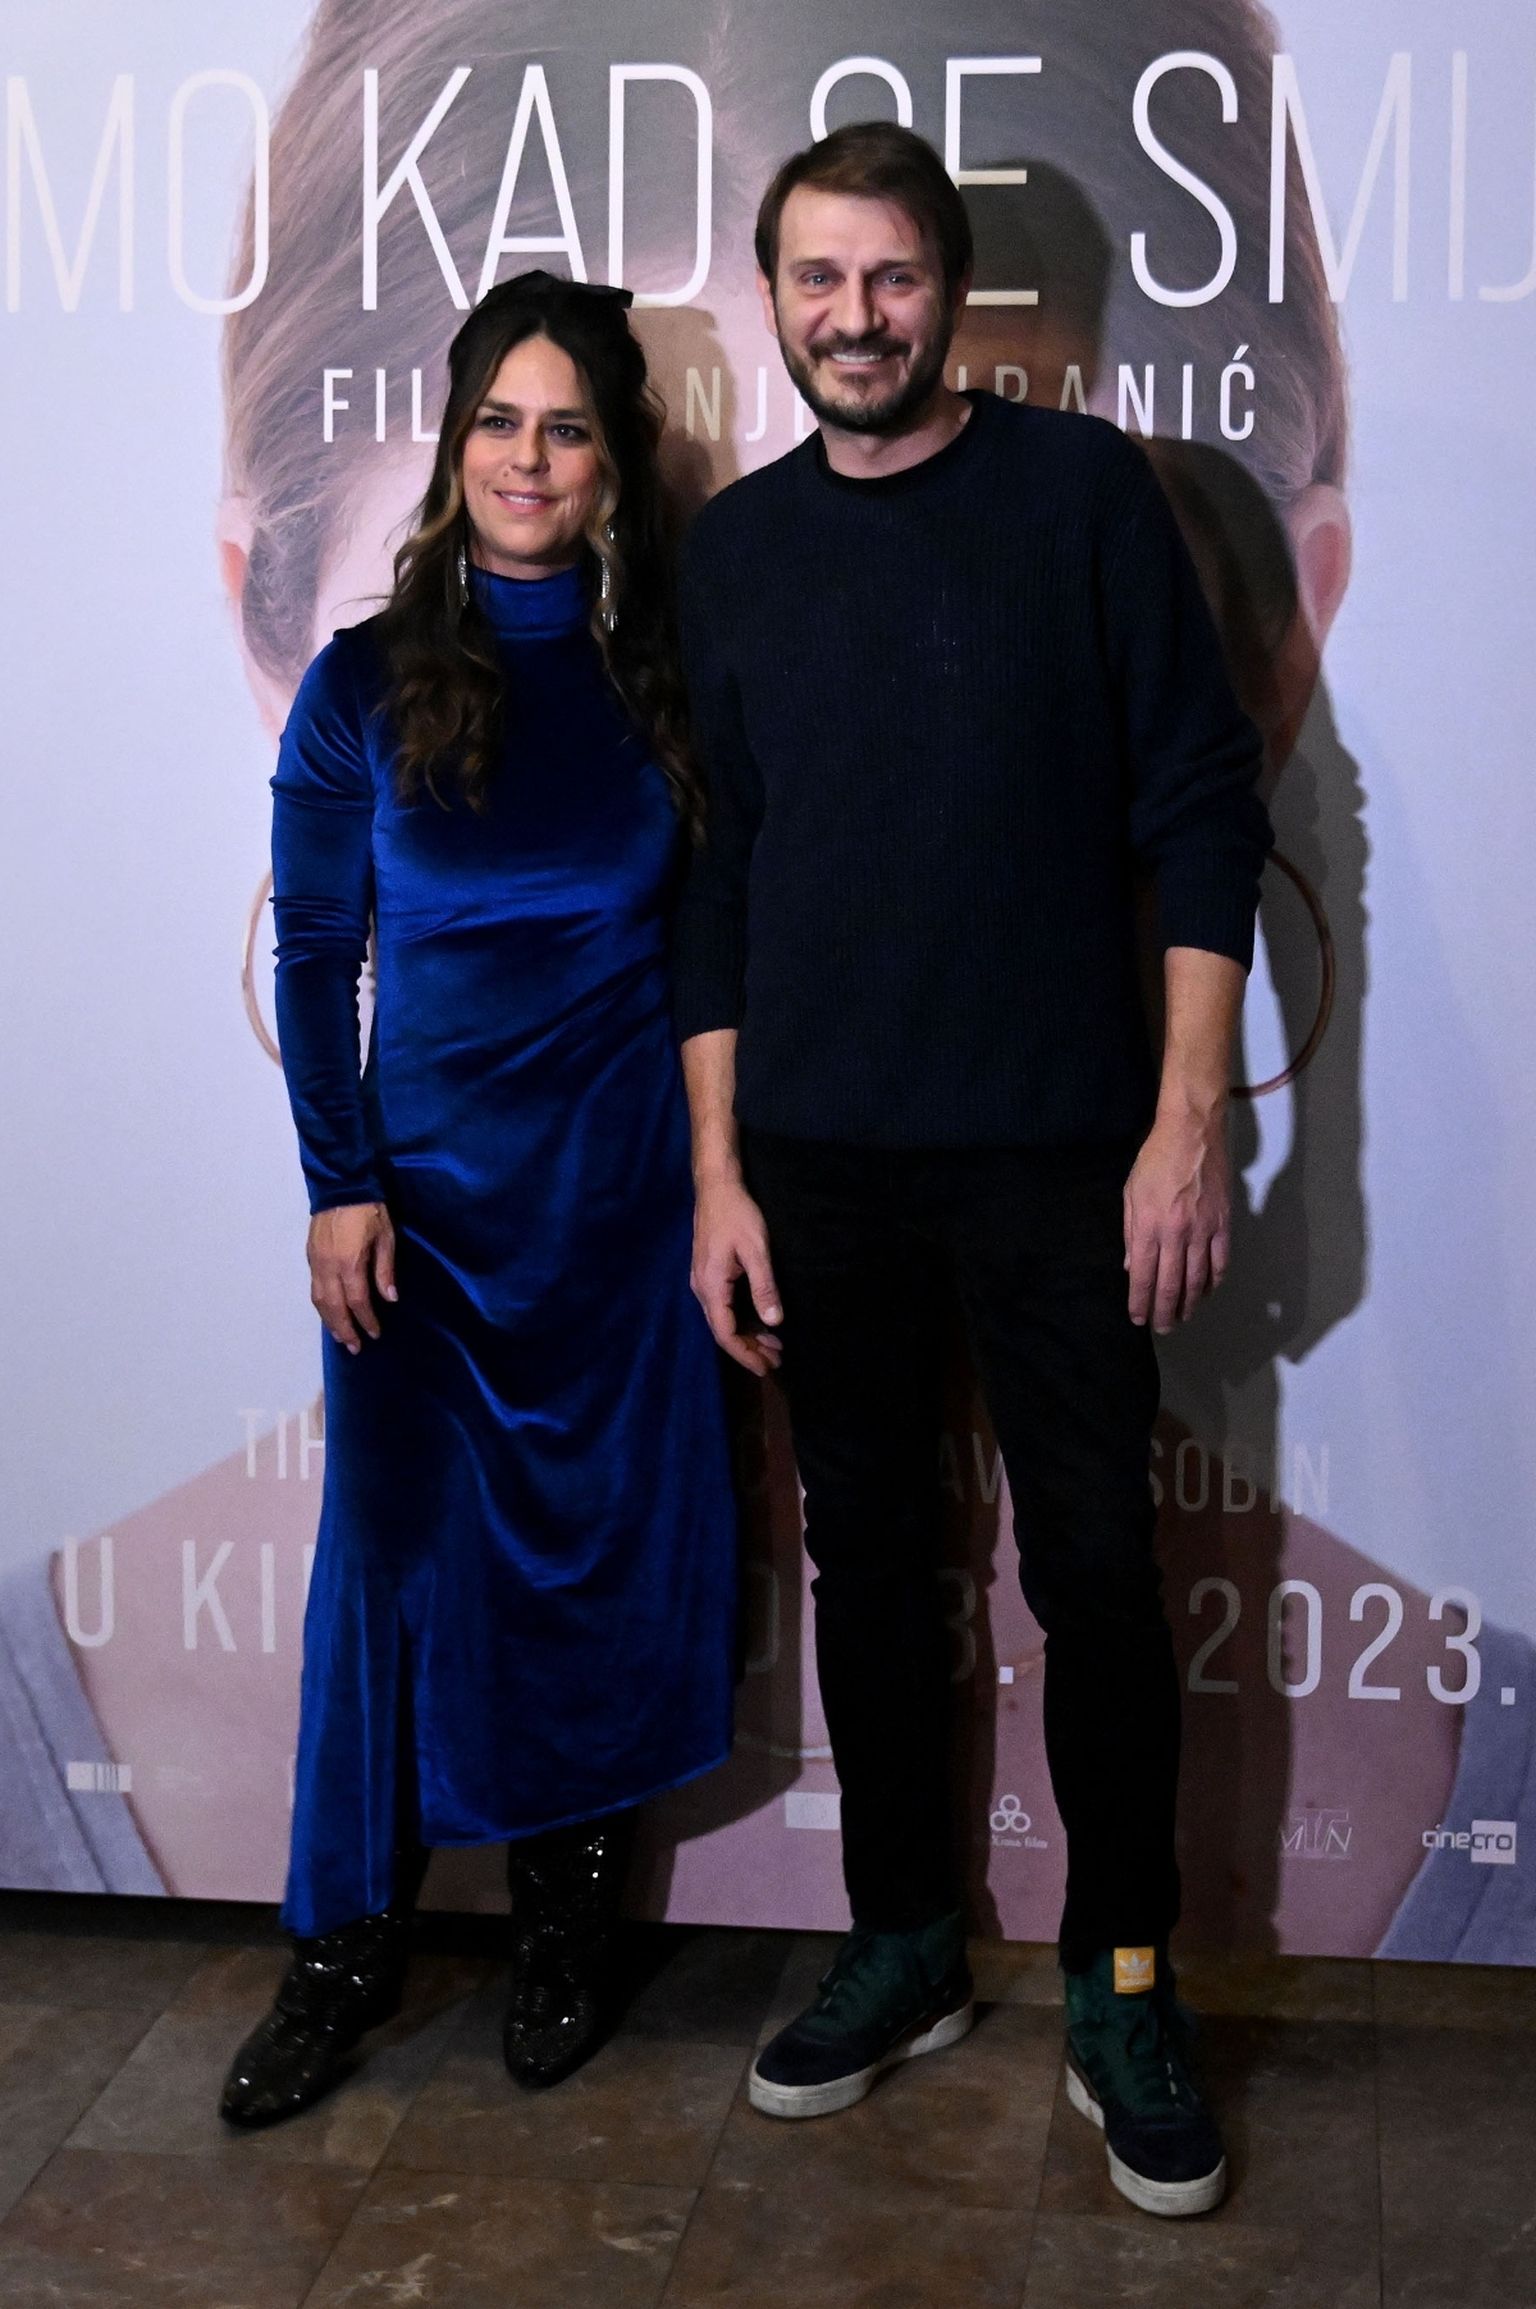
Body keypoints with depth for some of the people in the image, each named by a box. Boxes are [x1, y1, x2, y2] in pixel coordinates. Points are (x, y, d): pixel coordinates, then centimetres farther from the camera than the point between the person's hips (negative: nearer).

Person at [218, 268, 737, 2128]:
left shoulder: (665, 678, 3)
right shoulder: (367, 684, -1)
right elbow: (313, 950, 0)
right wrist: (340, 1184, -6)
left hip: (627, 1183, 1)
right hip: (428, 1179, -1)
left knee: (605, 1535, 8)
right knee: (396, 1538, 4)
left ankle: (564, 1908, 25)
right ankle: (346, 1939, 17)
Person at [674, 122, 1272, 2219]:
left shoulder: (1082, 492, -2)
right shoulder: (738, 545, 8)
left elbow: (1204, 811, -4)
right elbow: (716, 874, 9)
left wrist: (1189, 1119, -11)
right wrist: (720, 1174, 5)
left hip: (1056, 1154, -3)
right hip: (820, 1162, 3)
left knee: (1095, 1568, 0)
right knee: (867, 1554, 11)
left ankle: (1123, 1988, 16)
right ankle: (904, 1947, 27)